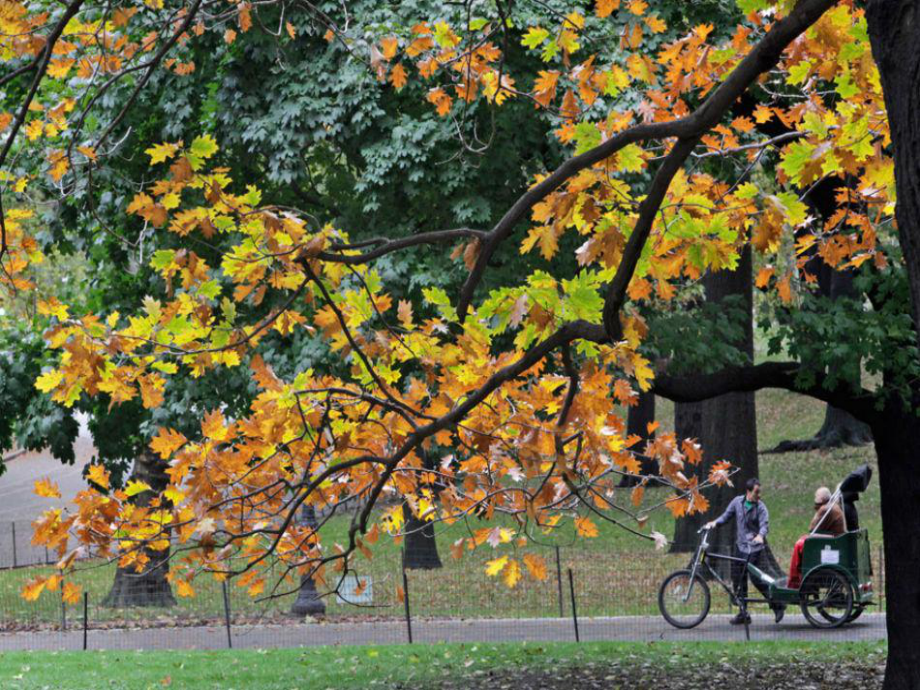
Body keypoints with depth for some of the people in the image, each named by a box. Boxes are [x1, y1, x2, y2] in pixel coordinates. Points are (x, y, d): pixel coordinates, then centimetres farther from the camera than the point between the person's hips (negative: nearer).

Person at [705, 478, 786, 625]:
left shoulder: (760, 507, -6)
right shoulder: (737, 502, 4)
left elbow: (764, 525, -17)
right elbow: (727, 516, 13)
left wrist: (760, 535, -38)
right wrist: (715, 523, -5)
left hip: (755, 548, -5)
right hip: (740, 547, 5)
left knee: (759, 580, -11)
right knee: (738, 581, 8)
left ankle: (778, 606, 4)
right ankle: (743, 614, 17)